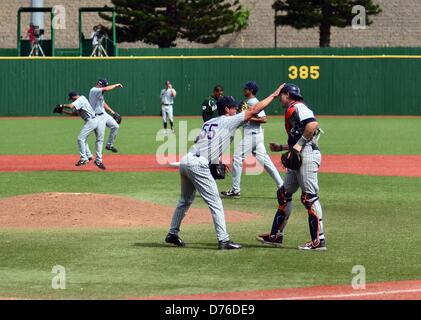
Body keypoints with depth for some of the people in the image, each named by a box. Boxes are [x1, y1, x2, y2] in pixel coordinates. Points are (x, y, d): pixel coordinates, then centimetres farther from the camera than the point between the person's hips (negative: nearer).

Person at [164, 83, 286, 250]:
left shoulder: (208, 123, 23)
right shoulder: (229, 121, 1)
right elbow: (253, 110, -2)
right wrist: (274, 95, 4)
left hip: (185, 161, 8)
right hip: (198, 165, -8)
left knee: (185, 200, 23)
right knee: (215, 202, -5)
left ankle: (172, 234, 29)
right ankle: (223, 240, -9)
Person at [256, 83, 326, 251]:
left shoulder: (298, 107, -6)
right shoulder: (291, 112, 25)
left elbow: (313, 124, -23)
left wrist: (299, 144, -21)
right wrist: (281, 148, 27)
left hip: (307, 155, -11)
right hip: (297, 157, 11)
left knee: (309, 196, -12)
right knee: (284, 194, 15)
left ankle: (319, 240, -13)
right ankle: (276, 236, 23)